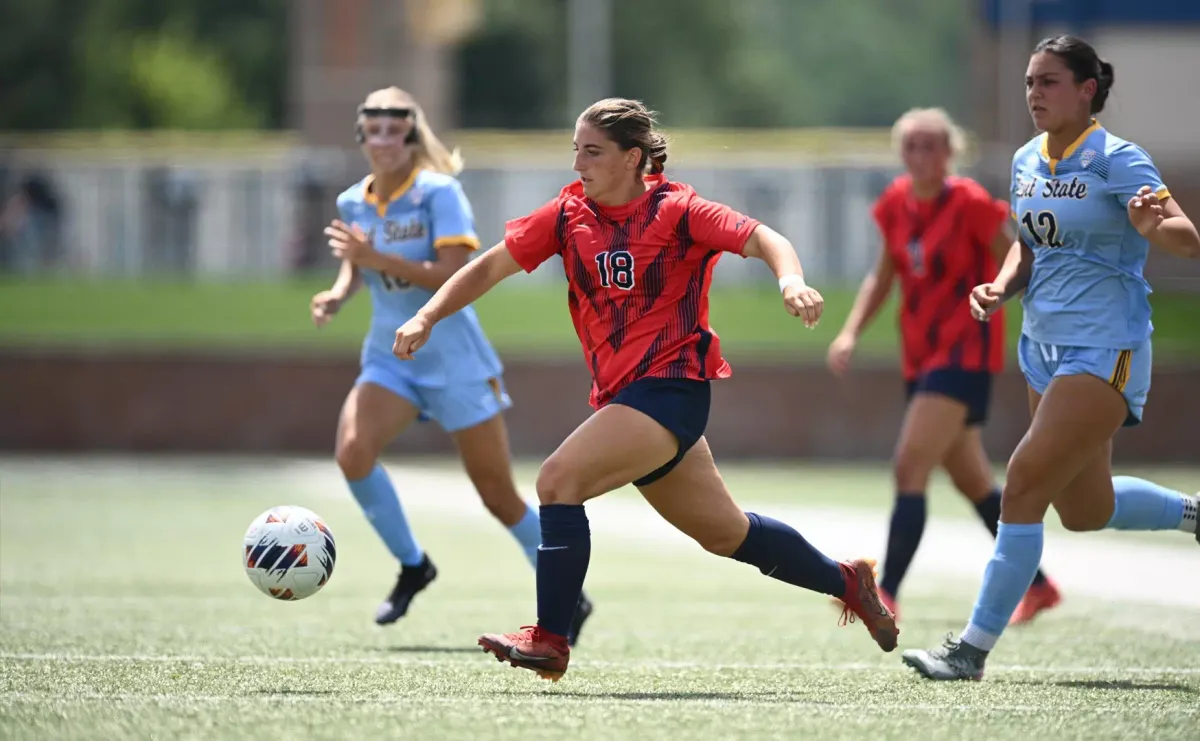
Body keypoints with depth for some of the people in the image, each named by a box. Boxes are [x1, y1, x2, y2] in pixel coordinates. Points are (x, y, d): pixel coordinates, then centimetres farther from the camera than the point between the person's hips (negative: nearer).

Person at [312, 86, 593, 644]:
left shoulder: (439, 192, -14)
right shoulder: (353, 203, 3)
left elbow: (457, 275, -24)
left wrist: (378, 259, -30)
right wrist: (338, 294, -1)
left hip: (454, 360, -5)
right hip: (390, 359, 5)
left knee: (498, 496, 2)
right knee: (352, 450, -23)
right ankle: (411, 566, -1)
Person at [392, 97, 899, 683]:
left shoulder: (676, 211, -9)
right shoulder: (569, 214, 6)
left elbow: (762, 239, -16)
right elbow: (491, 266, 7)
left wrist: (791, 281, -36)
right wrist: (428, 316, -5)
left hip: (670, 387, -7)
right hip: (620, 394, 7)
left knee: (558, 479, -21)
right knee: (724, 532, 18)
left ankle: (549, 640, -17)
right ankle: (846, 581, 37)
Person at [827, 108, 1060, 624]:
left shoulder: (971, 204, -13)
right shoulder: (896, 204, 6)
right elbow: (883, 277, 16)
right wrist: (850, 333, 5)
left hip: (966, 351, -7)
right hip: (921, 355, 7)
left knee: (910, 467, -17)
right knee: (972, 481, 15)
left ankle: (886, 593, -18)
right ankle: (1038, 585, 29)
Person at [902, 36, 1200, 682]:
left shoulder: (1115, 160, -14)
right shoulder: (1027, 162, 7)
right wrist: (1001, 288, 1)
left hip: (1104, 353, -8)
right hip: (1045, 348, 8)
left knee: (1023, 488, -15)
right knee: (1085, 510, 18)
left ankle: (973, 649, -11)